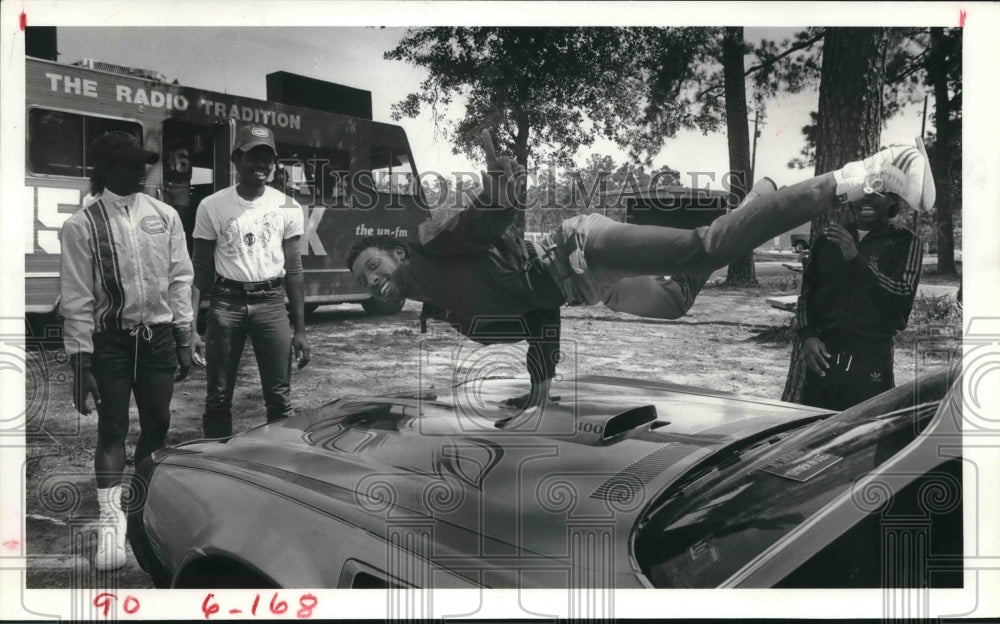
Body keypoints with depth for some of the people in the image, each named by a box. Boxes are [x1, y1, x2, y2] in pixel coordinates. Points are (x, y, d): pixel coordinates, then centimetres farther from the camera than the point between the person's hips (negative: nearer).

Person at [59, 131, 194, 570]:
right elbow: (75, 299, -8)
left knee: (157, 424, 11)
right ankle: (112, 521, 10)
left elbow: (180, 278, 5)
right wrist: (80, 359, -10)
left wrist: (184, 339, 4)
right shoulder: (82, 224, -8)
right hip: (109, 340, -3)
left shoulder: (164, 216, 2)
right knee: (112, 428, 2)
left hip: (158, 336, 3)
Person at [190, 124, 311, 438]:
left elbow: (293, 270, 6)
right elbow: (200, 270, 1)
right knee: (218, 397, 7)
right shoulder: (212, 206, -1)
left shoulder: (287, 208, 3)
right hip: (226, 303, 0)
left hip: (271, 302, 1)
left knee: (279, 397, 2)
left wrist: (300, 329, 2)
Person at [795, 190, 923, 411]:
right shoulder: (827, 239, 12)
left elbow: (903, 298, -13)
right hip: (822, 359, 3)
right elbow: (807, 292, 15)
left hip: (871, 365, -3)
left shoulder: (905, 241, 1)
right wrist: (808, 335, 0)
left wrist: (856, 258, -19)